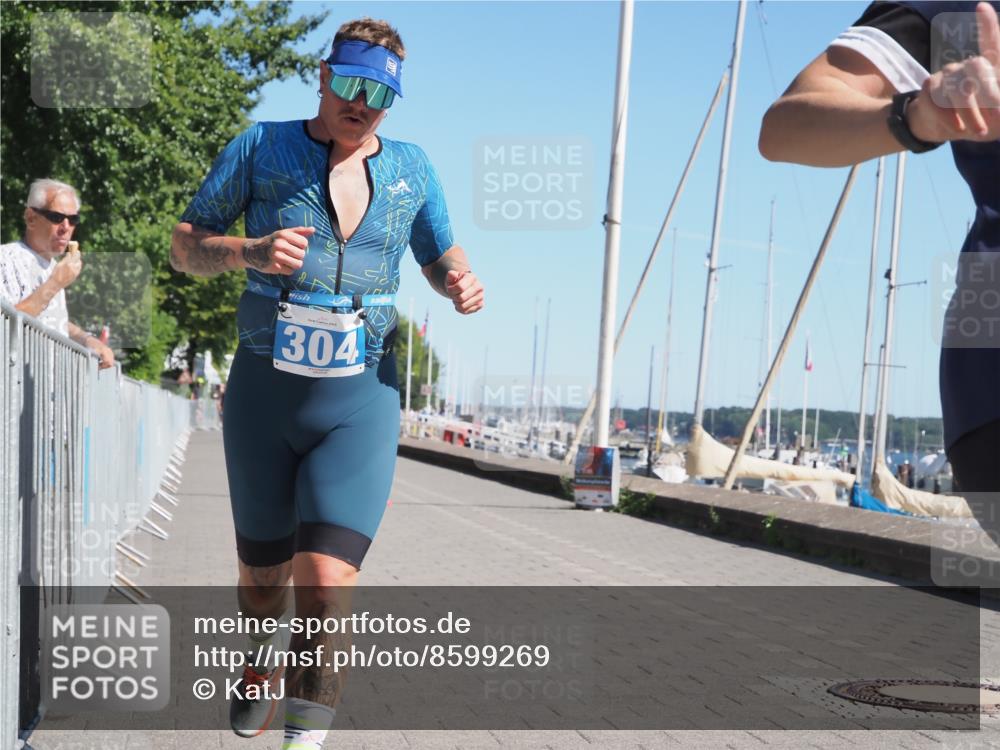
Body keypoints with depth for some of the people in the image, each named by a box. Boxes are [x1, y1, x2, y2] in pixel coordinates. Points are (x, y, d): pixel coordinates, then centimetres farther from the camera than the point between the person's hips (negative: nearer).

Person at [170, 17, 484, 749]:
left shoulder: (411, 168, 6)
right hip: (263, 390, 1)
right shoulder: (262, 148, 0)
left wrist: (463, 284, -7)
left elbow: (443, 257, 18)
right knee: (262, 572, 16)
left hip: (361, 399, 0)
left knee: (327, 579, -16)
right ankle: (259, 675, 47)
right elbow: (184, 244, 2)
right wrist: (250, 252, -19)